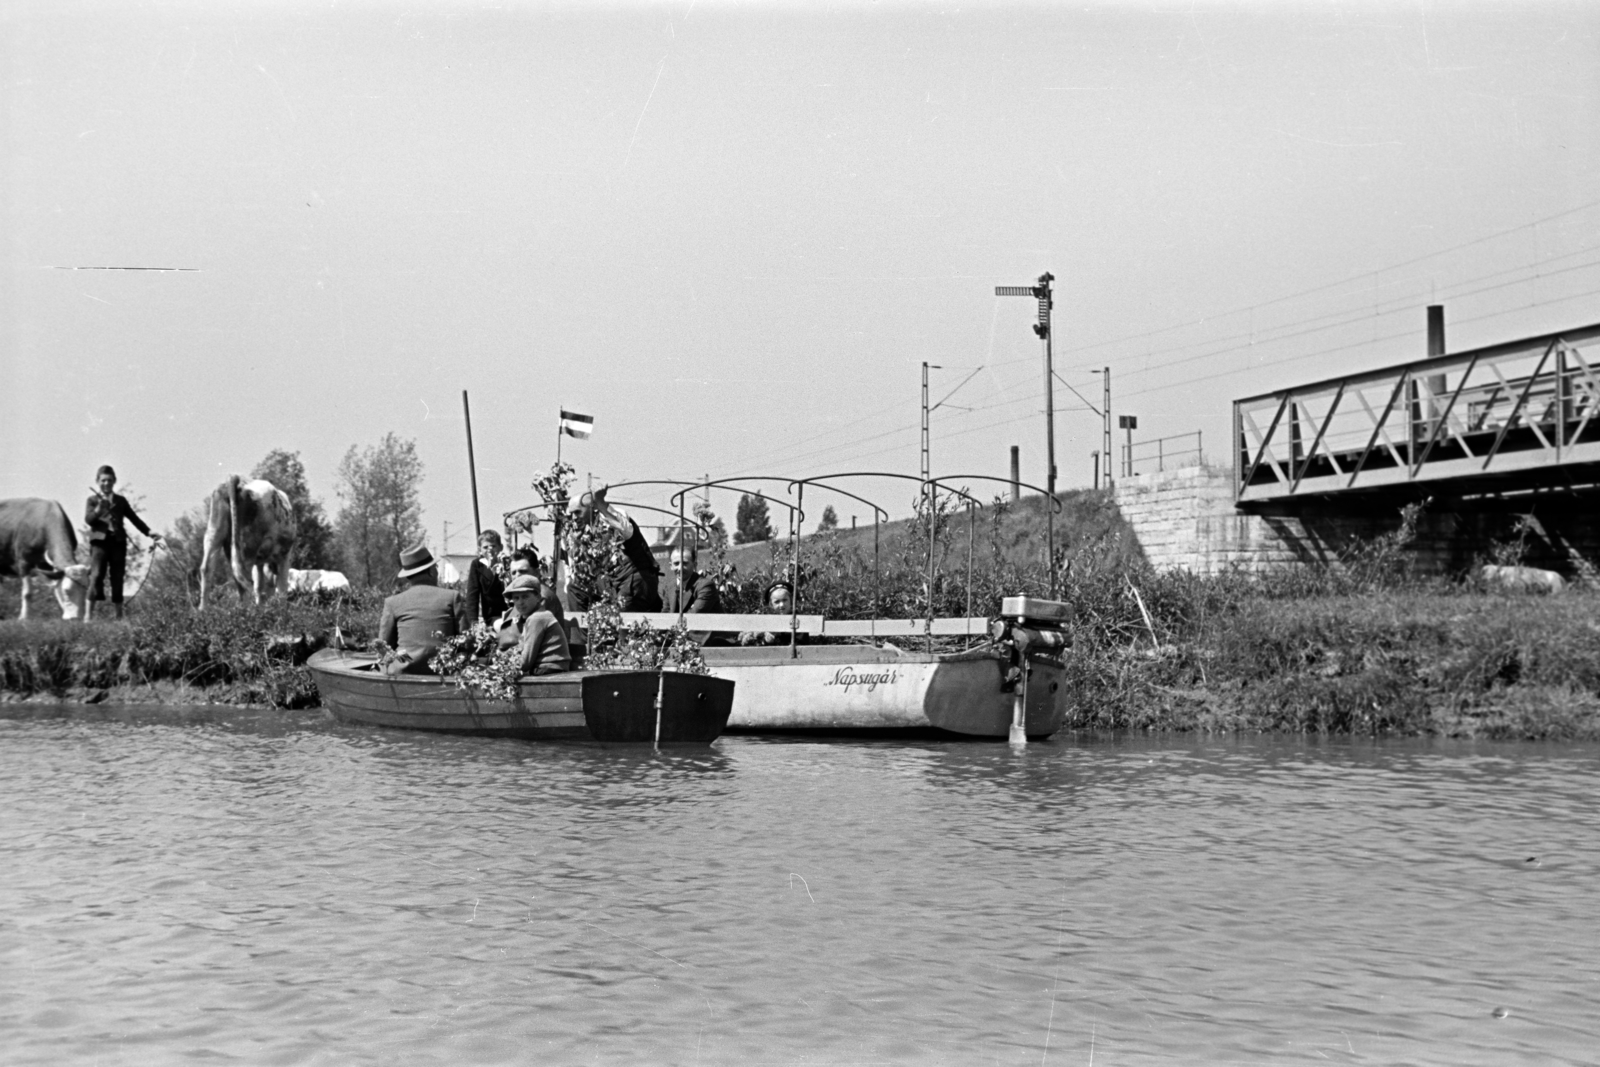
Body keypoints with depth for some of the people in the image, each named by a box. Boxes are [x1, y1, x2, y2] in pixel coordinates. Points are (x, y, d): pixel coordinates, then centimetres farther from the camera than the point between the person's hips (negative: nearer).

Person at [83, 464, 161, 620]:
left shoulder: (121, 500, 16)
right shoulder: (93, 500, 8)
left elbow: (134, 518, 20)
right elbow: (88, 520, -5)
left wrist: (149, 533, 13)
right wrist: (98, 509, -23)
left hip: (118, 542, 3)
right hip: (99, 541, -3)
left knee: (117, 579, 5)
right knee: (96, 576, -13)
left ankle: (119, 615, 10)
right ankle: (88, 614, -13)